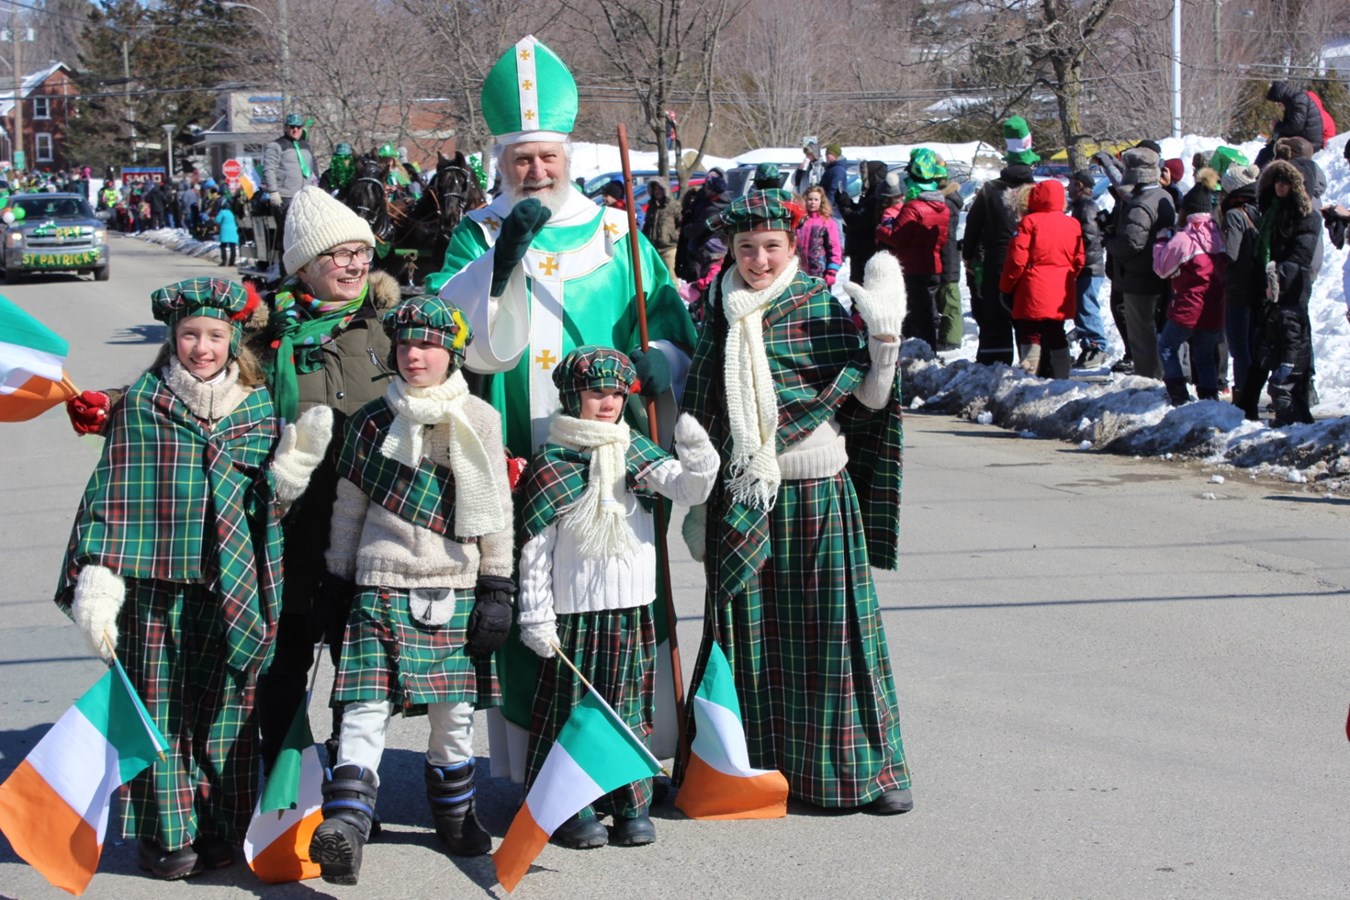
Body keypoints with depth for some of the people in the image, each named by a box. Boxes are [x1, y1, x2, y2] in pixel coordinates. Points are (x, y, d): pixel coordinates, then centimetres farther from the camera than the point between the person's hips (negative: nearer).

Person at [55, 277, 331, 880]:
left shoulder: (257, 405, 7)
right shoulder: (140, 405, 1)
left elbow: (264, 503, 6)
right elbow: (111, 497, -1)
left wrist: (292, 462, -12)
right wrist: (98, 580, -8)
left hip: (230, 589, 2)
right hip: (157, 583, -1)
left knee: (224, 703, 5)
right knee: (161, 704, 2)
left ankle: (219, 829, 17)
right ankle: (166, 831, 12)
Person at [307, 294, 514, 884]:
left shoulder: (480, 421, 3)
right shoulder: (371, 422, 5)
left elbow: (496, 511, 5)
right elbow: (347, 509, 11)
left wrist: (497, 590, 1)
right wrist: (337, 584, 10)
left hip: (457, 589, 1)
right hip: (382, 586, -1)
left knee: (454, 712, 7)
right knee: (366, 708, -13)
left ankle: (454, 815, 28)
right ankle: (345, 829, -21)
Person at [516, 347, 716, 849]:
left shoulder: (637, 453, 8)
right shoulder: (551, 464, -3)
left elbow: (687, 490, -6)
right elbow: (536, 547, -2)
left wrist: (697, 457, -27)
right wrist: (536, 616, -5)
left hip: (632, 606, 3)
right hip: (575, 610, -3)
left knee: (629, 705, 8)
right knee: (573, 707, 1)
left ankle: (631, 804, 15)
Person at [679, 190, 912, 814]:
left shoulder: (824, 308, -2)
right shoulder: (720, 317, 7)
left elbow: (871, 400, -1)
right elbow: (701, 417, 12)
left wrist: (885, 339, -15)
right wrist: (698, 503, 11)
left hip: (819, 495, -2)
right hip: (741, 500, 2)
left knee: (833, 629, 0)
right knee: (748, 631, 4)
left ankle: (867, 768, 9)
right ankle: (756, 764, 15)